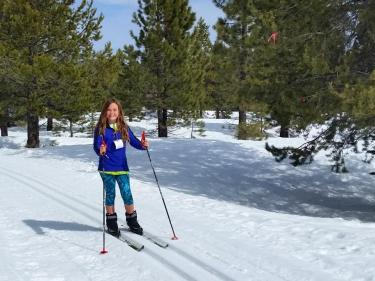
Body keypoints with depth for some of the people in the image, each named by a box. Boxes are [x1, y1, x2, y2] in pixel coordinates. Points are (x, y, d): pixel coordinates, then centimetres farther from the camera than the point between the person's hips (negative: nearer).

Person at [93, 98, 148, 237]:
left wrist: (143, 145, -15)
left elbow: (133, 141, 4)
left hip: (122, 167, 2)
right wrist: (100, 151, -33)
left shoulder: (124, 127, 2)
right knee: (110, 195, 8)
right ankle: (111, 223, 25)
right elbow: (96, 146, -11)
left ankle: (132, 221, 20)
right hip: (106, 168, -1)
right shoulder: (100, 128, -5)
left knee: (127, 194, 1)